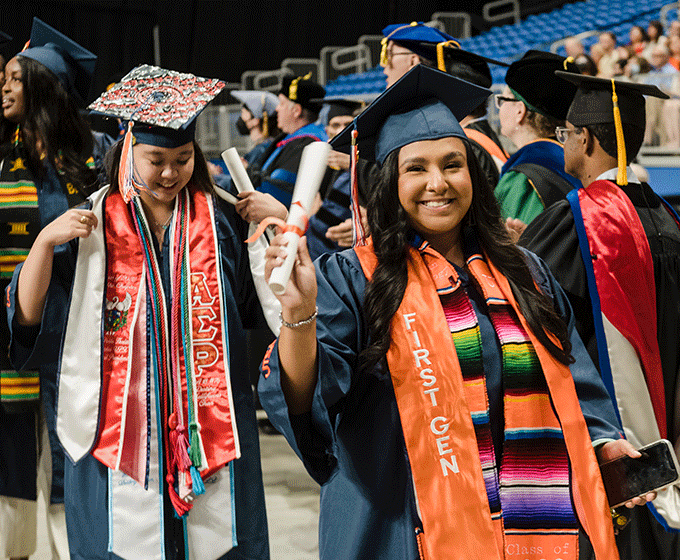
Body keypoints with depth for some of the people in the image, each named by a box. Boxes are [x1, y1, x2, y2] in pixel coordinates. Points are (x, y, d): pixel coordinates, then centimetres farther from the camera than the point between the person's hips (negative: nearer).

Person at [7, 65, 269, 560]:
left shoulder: (219, 223, 3)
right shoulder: (94, 224, 0)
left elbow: (264, 306, 3)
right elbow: (28, 316, -3)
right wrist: (46, 241, -17)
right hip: (119, 432, -1)